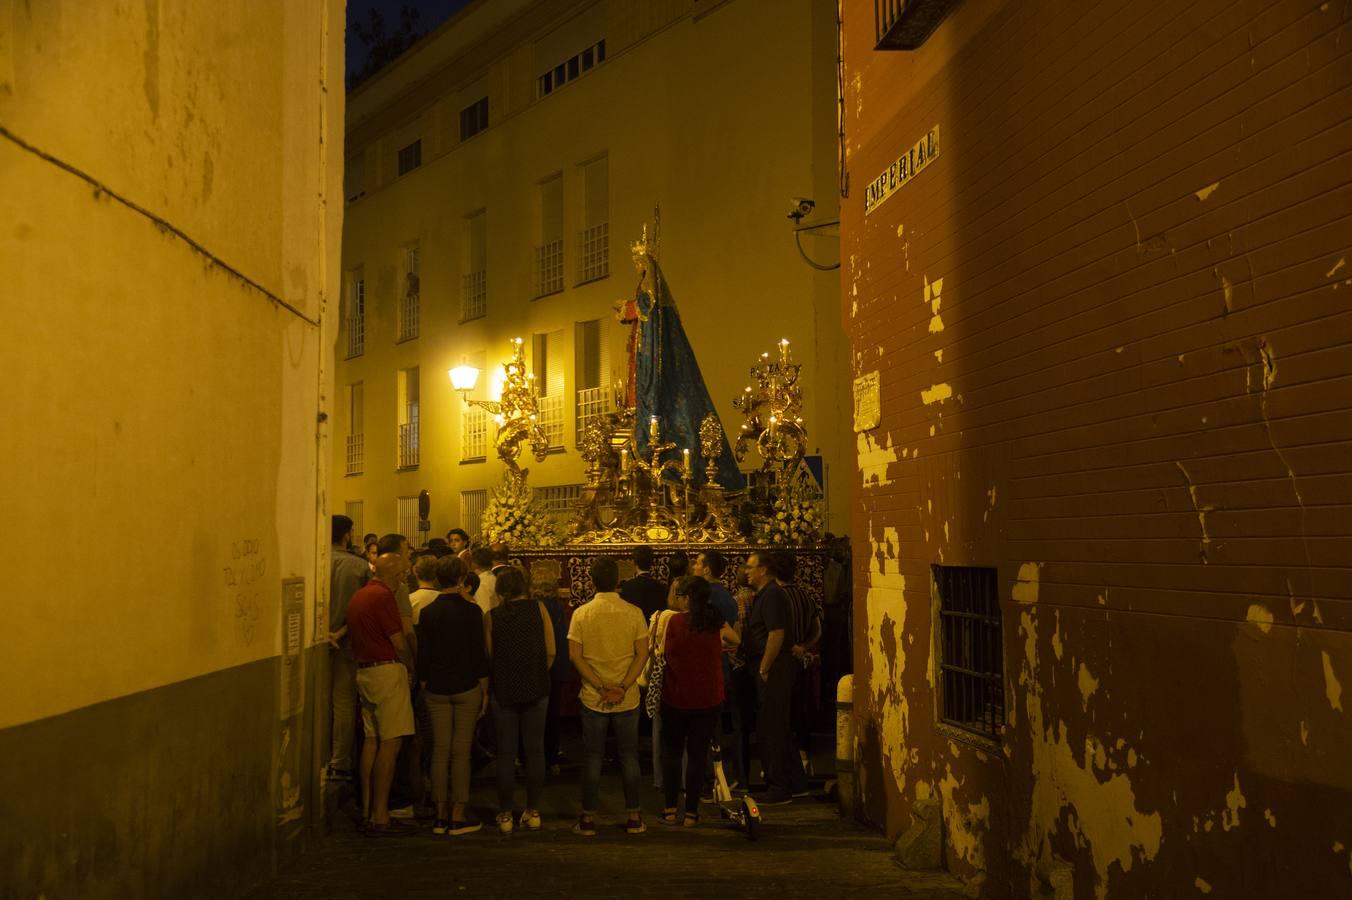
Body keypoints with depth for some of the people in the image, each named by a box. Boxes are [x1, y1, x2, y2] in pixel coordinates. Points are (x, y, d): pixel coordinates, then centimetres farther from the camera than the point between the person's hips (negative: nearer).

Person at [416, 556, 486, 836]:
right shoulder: (471, 610, -7)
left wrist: (425, 686, 15)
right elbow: (479, 654, -7)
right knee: (461, 752, 1)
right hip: (466, 687, -3)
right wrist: (485, 690, 1)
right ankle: (458, 816, 4)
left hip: (436, 689, 3)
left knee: (439, 752, 7)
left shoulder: (427, 612, 2)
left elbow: (423, 656, 5)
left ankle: (441, 815, 11)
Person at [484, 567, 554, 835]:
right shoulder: (538, 609, -3)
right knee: (535, 750, 10)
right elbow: (550, 652, -5)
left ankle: (505, 815, 11)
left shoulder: (492, 616, -4)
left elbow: (489, 656, -4)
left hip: (504, 692, 0)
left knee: (505, 754, 7)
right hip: (536, 691, 0)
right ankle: (533, 812, 14)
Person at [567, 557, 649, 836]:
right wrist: (622, 688, -12)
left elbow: (575, 655, -9)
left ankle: (588, 818, 13)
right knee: (629, 756, 11)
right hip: (628, 699, 0)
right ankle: (634, 817, 16)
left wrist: (601, 688, -10)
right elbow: (642, 654, -9)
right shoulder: (633, 613, -5)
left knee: (592, 758, 9)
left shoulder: (581, 613, -5)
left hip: (592, 698, 0)